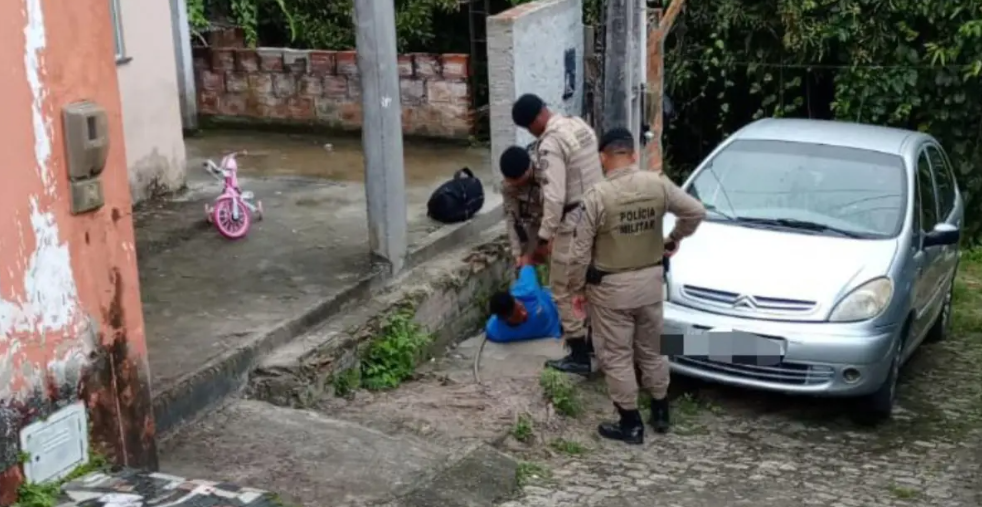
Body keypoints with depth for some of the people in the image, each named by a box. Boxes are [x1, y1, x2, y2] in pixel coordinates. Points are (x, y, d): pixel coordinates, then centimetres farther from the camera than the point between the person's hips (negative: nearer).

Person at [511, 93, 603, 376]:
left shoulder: (550, 144, -22)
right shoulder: (580, 125, 6)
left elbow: (554, 197, -26)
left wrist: (544, 238, -20)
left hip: (574, 225, -9)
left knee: (565, 290, 2)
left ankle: (579, 357, 7)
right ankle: (593, 337, 35)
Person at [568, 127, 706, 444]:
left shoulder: (597, 196, -18)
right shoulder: (658, 184, -7)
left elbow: (581, 251, -15)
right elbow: (696, 211, -2)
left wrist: (578, 288, -1)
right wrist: (676, 238, 15)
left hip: (611, 287, -5)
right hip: (650, 281, 5)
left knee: (616, 356, 8)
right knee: (652, 350, 20)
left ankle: (631, 424, 15)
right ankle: (661, 414, 32)